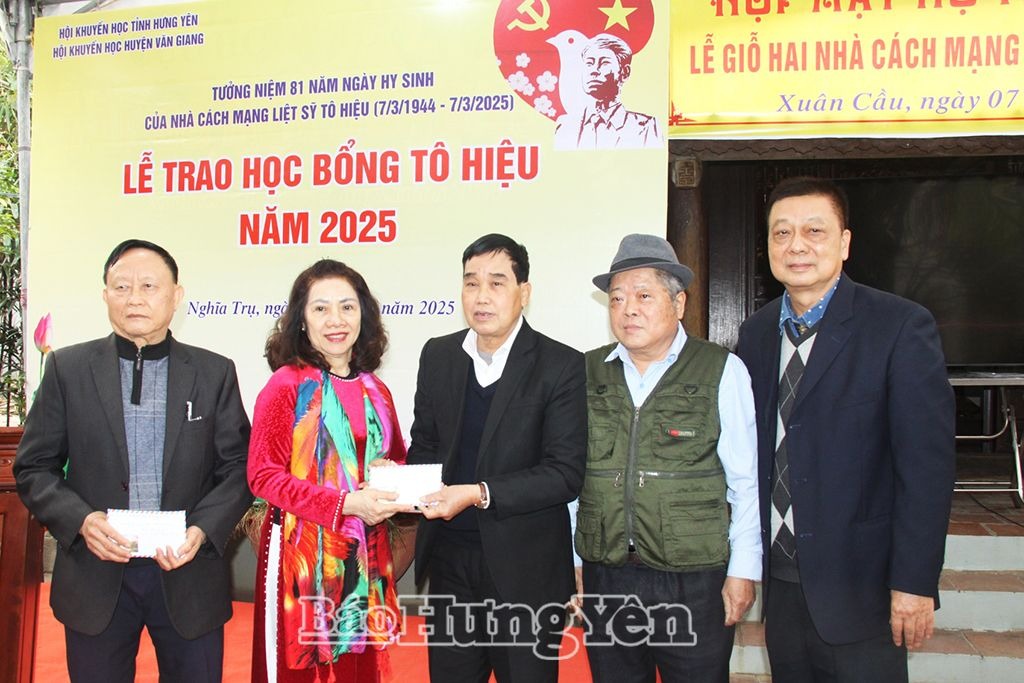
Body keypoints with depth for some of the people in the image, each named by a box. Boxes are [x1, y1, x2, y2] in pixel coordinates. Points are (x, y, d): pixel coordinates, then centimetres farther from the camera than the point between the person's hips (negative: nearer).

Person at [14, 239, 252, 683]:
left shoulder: (215, 373, 2)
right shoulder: (67, 368, 2)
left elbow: (239, 468, 1)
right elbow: (33, 467, 3)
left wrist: (202, 530, -14)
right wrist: (81, 520, -13)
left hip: (189, 576, 0)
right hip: (95, 577, 0)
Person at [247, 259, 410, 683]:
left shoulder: (375, 391, 6)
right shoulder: (287, 385, -9)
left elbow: (395, 461, 17)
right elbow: (264, 476, -13)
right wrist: (344, 504, -21)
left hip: (364, 556, 5)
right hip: (302, 552, -5)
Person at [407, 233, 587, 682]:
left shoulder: (561, 366, -11)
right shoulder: (437, 355, 4)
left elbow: (565, 473, -16)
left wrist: (480, 494, -24)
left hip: (525, 566, -4)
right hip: (448, 557, 4)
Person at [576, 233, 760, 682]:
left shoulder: (722, 372, -4)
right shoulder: (587, 374, 5)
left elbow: (747, 481, -3)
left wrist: (744, 571, -4)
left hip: (695, 582, -3)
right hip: (605, 577, 3)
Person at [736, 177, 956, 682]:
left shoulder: (901, 326, -10)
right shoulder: (756, 333, 7)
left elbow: (927, 464, -12)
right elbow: (753, 452, 9)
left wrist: (914, 582, -14)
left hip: (859, 585, -4)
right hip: (779, 581, 5)